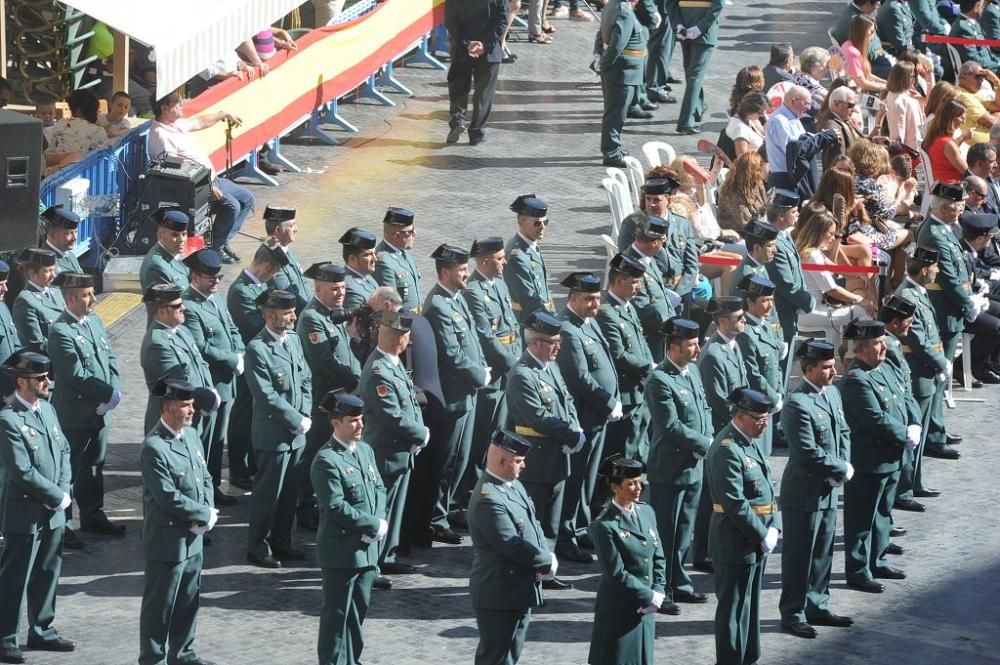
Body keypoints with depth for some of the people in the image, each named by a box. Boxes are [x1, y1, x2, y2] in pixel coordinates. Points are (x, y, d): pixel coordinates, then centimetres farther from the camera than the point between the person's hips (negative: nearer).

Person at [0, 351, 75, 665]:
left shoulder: (47, 409, 7)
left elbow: (63, 450, 13)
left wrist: (64, 489, -2)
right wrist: (58, 496, -15)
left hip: (53, 511, 8)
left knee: (48, 574, 17)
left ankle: (42, 632, 30)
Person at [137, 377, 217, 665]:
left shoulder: (191, 435, 7)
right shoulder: (154, 447, -21)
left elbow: (205, 478, 13)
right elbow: (169, 498, -23)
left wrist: (207, 513, -5)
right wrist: (206, 515, -14)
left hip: (193, 538, 8)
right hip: (167, 541, -8)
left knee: (188, 600, 18)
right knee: (160, 605, 3)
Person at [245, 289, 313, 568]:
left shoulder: (293, 340, 9)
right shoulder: (257, 349, -17)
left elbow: (306, 380, 13)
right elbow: (267, 396, -19)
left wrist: (305, 416, -1)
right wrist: (298, 421, -15)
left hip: (297, 433, 7)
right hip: (273, 436, -7)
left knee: (290, 492, 15)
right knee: (268, 493, 1)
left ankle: (281, 542, 27)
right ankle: (258, 548, 12)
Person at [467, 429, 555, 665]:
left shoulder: (513, 485, 7)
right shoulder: (489, 500, -25)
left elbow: (533, 525, 13)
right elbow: (512, 546, -26)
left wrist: (546, 555, -6)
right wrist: (547, 561, -13)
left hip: (520, 591, 10)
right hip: (499, 594, -10)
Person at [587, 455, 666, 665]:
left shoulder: (647, 512, 6)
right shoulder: (604, 526, -17)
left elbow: (659, 558, 10)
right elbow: (617, 573, -18)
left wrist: (658, 592, -3)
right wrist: (650, 596, -14)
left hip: (645, 609, 7)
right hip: (618, 613, -7)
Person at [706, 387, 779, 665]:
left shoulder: (752, 442, 10)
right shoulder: (726, 450, -20)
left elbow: (767, 489, 14)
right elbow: (736, 505, -22)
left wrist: (774, 529, 1)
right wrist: (763, 536, -16)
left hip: (757, 540, 9)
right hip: (736, 544, -9)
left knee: (750, 604, 18)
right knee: (734, 607, -1)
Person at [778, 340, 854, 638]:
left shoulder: (832, 392, 6)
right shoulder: (798, 404, -22)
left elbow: (843, 432, 13)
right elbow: (809, 452, -24)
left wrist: (843, 467, -4)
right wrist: (842, 470, -14)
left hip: (828, 490, 8)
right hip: (804, 492, -8)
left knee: (823, 552, 17)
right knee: (798, 555, 2)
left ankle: (817, 607, 29)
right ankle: (792, 614, 11)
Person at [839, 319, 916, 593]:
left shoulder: (882, 370, 9)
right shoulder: (856, 380, -21)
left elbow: (901, 401, 15)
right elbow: (877, 420, -25)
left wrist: (914, 426, -2)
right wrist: (906, 437, -15)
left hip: (889, 460, 10)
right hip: (868, 464, -10)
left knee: (882, 515, 20)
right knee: (862, 519, 1)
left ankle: (876, 562, 33)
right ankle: (858, 572, 8)